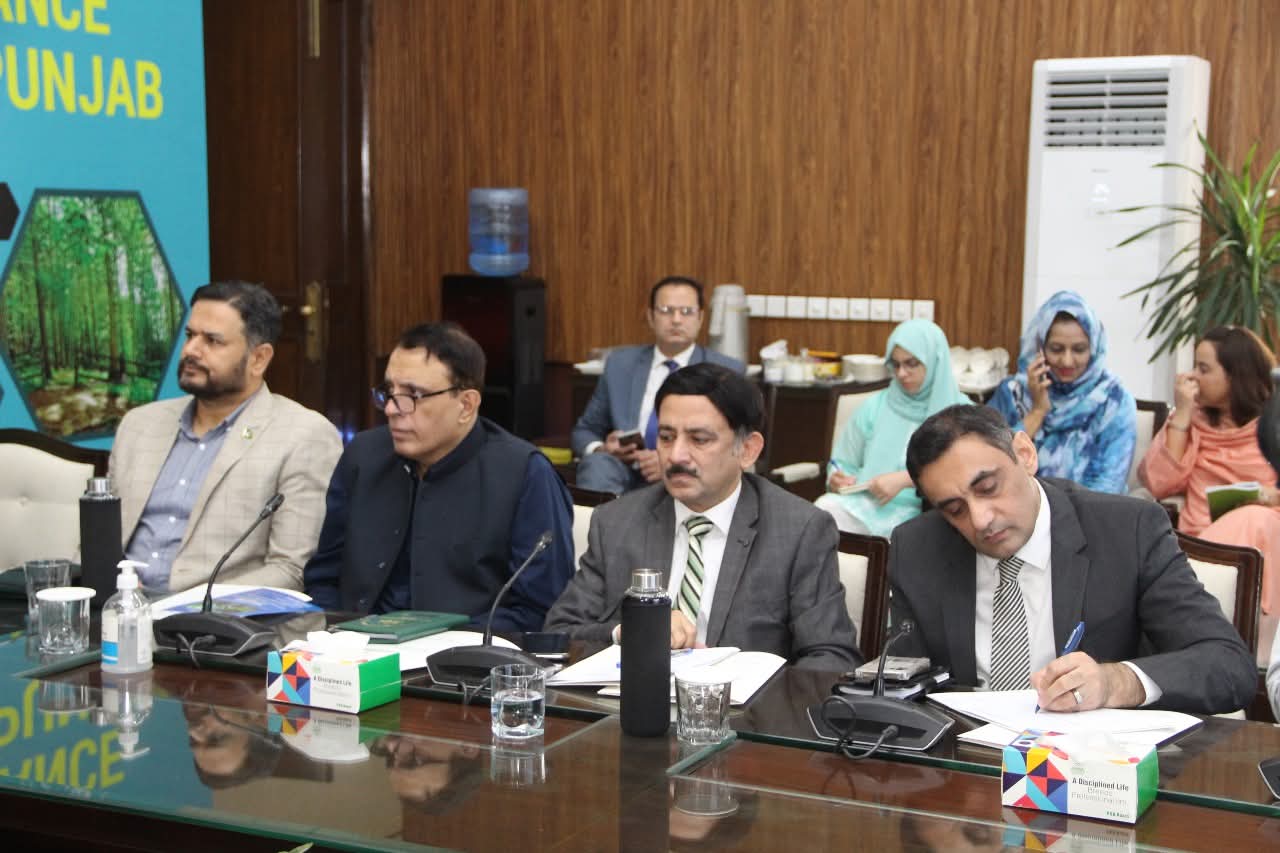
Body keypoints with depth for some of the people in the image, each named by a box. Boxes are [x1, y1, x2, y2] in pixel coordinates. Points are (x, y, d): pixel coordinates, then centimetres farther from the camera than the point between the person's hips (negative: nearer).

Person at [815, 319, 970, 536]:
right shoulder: (876, 406, 18)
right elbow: (843, 463, 23)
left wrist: (904, 480, -18)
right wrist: (838, 478, -1)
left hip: (917, 512, -2)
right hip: (862, 503, 3)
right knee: (824, 511, -33)